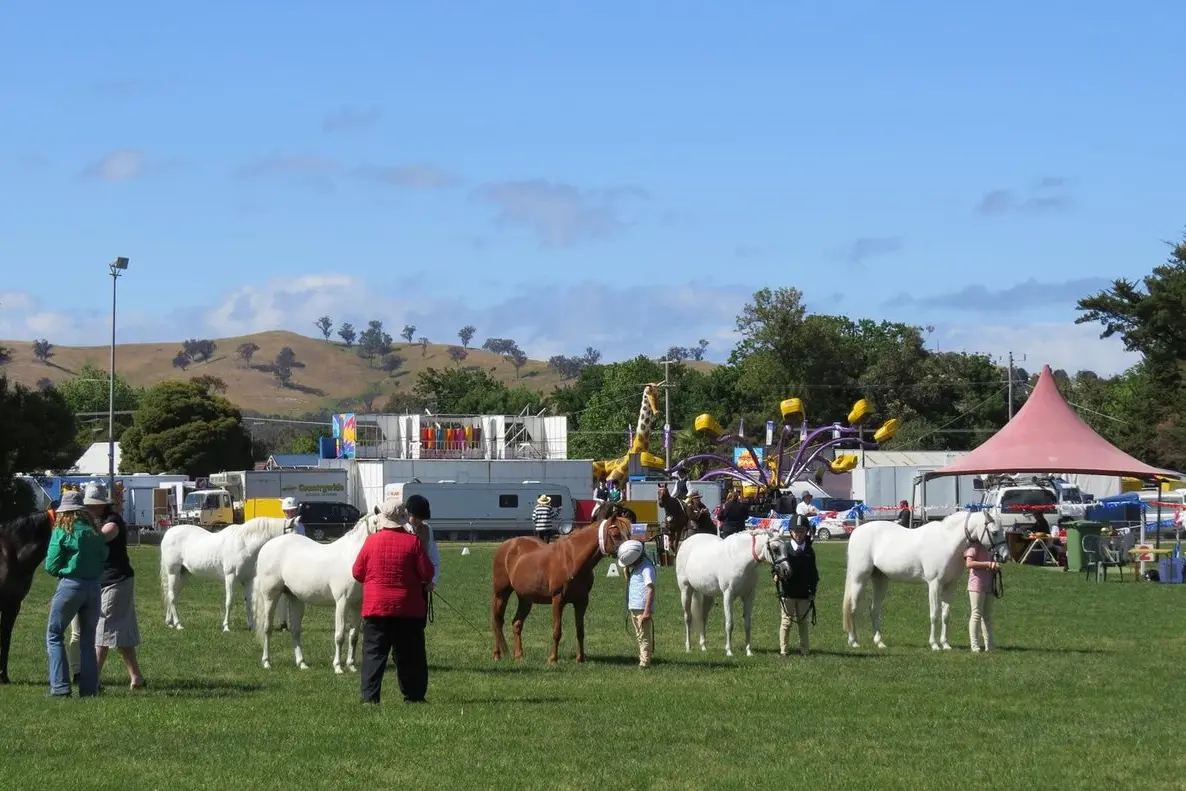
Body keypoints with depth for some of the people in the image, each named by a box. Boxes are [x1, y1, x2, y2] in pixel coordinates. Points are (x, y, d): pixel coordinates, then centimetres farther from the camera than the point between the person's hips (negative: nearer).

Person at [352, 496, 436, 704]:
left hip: (375, 607, 0)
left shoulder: (371, 541, -5)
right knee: (410, 654, 10)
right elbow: (427, 573, -7)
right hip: (409, 608, 0)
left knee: (374, 653, 3)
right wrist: (425, 584, 15)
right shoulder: (413, 542, -8)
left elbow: (358, 572, 3)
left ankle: (370, 696, -5)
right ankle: (414, 695, 14)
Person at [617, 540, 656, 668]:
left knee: (644, 637, -6)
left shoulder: (646, 568, -16)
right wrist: (627, 570, 8)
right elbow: (628, 580, 27)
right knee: (640, 637, 17)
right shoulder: (635, 568, 14)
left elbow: (651, 589, -21)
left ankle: (645, 662, -6)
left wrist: (647, 610, -25)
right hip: (634, 608, 10)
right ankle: (642, 660, 25)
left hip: (642, 609, -10)